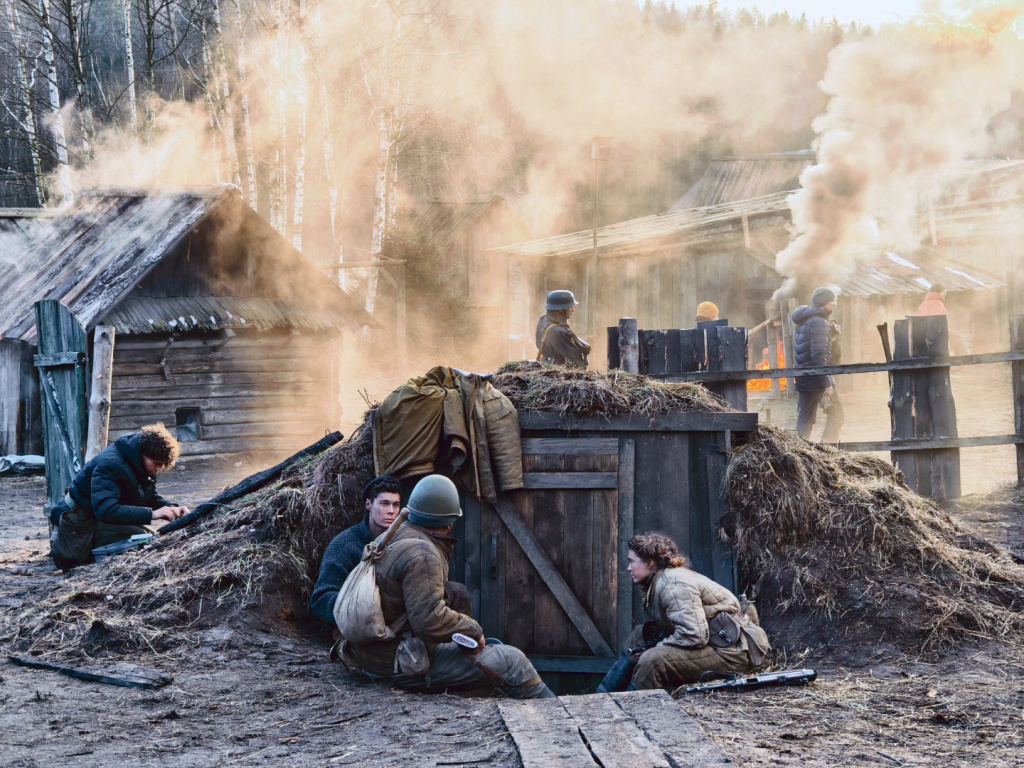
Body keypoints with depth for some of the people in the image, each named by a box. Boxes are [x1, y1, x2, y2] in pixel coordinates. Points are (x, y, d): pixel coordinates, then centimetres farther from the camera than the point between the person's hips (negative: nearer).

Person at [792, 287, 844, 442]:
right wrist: (827, 383, -21)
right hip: (817, 378, -9)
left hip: (803, 378, 9)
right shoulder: (818, 322, -13)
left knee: (805, 417, 11)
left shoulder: (802, 321, 17)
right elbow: (819, 354, -20)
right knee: (836, 413, -1)